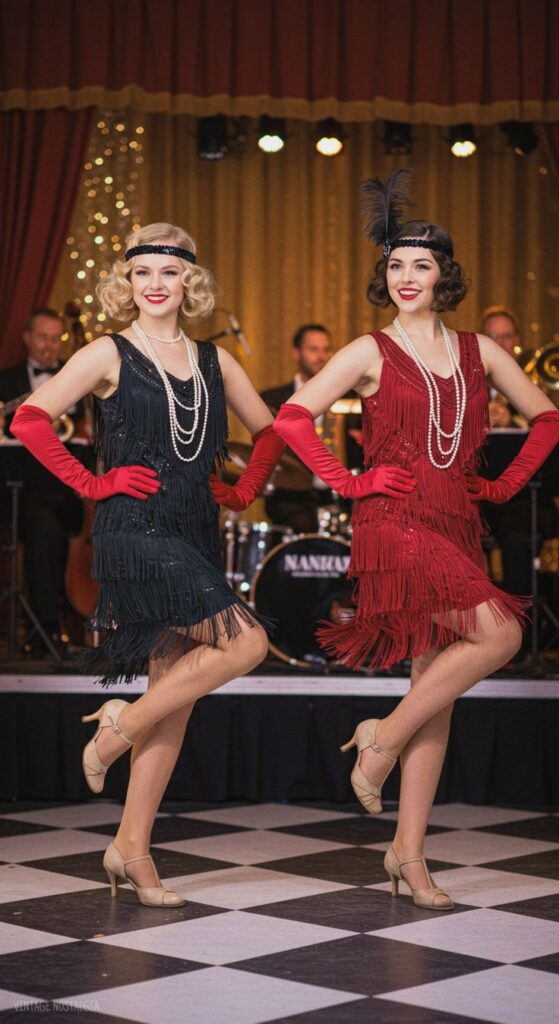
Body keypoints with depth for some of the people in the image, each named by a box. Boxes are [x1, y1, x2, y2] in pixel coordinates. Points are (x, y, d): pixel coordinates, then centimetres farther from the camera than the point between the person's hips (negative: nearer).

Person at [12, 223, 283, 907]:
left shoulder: (213, 361, 13)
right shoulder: (109, 355, -1)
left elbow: (269, 430, 25)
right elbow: (29, 420, -8)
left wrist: (243, 490, 12)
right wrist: (92, 483, -10)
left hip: (195, 535, 6)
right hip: (136, 528, -6)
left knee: (176, 693, 5)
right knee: (245, 641, -21)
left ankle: (132, 847, 13)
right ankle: (122, 724, -1)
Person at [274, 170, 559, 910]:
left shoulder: (478, 351, 12)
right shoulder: (370, 354, 1)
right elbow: (292, 417, -3)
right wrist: (346, 482, -8)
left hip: (457, 527, 5)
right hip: (395, 523, -5)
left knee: (438, 689, 3)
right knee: (499, 633, -24)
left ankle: (409, 852, 10)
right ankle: (384, 737, -6)